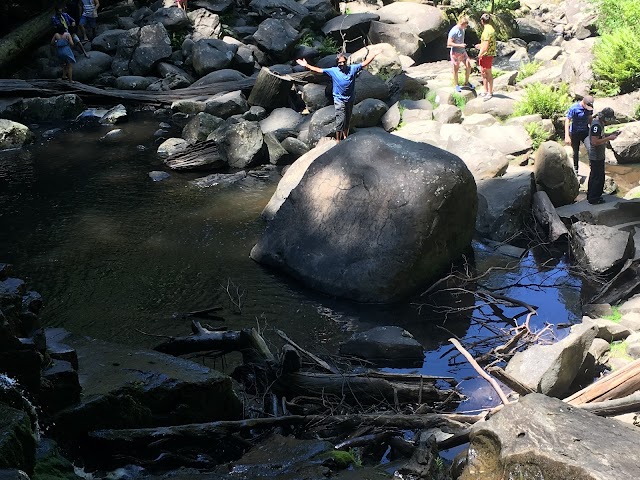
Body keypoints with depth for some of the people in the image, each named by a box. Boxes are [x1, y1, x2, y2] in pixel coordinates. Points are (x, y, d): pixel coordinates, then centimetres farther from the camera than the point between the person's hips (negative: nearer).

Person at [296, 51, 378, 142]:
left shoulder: (352, 68, -1)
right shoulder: (333, 71, -6)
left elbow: (364, 63, 3)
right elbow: (319, 70, -5)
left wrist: (374, 54, 0)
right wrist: (306, 65, -8)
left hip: (350, 99, 3)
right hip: (339, 100, -3)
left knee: (347, 120, 16)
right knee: (340, 121, -7)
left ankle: (345, 136, 31)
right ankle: (338, 140, 2)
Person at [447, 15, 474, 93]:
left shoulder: (462, 29, 3)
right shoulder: (454, 31, -21)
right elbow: (449, 43, -22)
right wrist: (460, 45, -25)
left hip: (462, 51, 7)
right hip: (455, 53, -7)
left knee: (468, 66, 4)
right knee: (456, 69, 5)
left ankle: (466, 82, 21)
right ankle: (457, 85, 18)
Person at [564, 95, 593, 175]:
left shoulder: (589, 108, -6)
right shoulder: (574, 108, -20)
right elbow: (567, 121, -17)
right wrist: (567, 136, -21)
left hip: (585, 132, 3)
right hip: (575, 133, -3)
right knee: (576, 152, 10)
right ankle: (575, 170, 27)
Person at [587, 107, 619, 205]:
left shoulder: (599, 123, 7)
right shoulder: (596, 125, -24)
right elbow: (595, 141, -28)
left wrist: (611, 134, 7)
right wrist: (609, 138, -23)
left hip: (597, 156, 10)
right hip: (597, 157, -10)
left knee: (594, 176, 19)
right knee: (599, 178, -2)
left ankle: (590, 196, 30)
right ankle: (594, 199, 6)